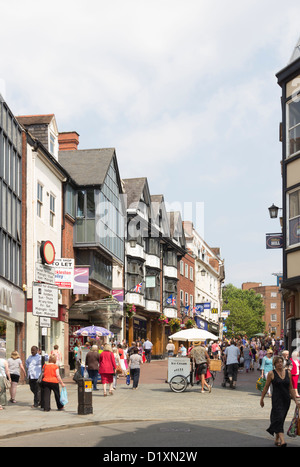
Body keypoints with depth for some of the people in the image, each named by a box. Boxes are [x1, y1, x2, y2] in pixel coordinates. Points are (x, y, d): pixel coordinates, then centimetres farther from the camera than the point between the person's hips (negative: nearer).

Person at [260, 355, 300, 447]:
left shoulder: (288, 372, 6)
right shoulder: (271, 373, -4)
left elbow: (291, 388, 12)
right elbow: (266, 387, 3)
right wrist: (262, 399, 5)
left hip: (286, 399, 4)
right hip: (277, 399, -4)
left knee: (281, 420, 11)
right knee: (279, 418, -14)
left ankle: (277, 439, 24)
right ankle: (282, 441, -22)